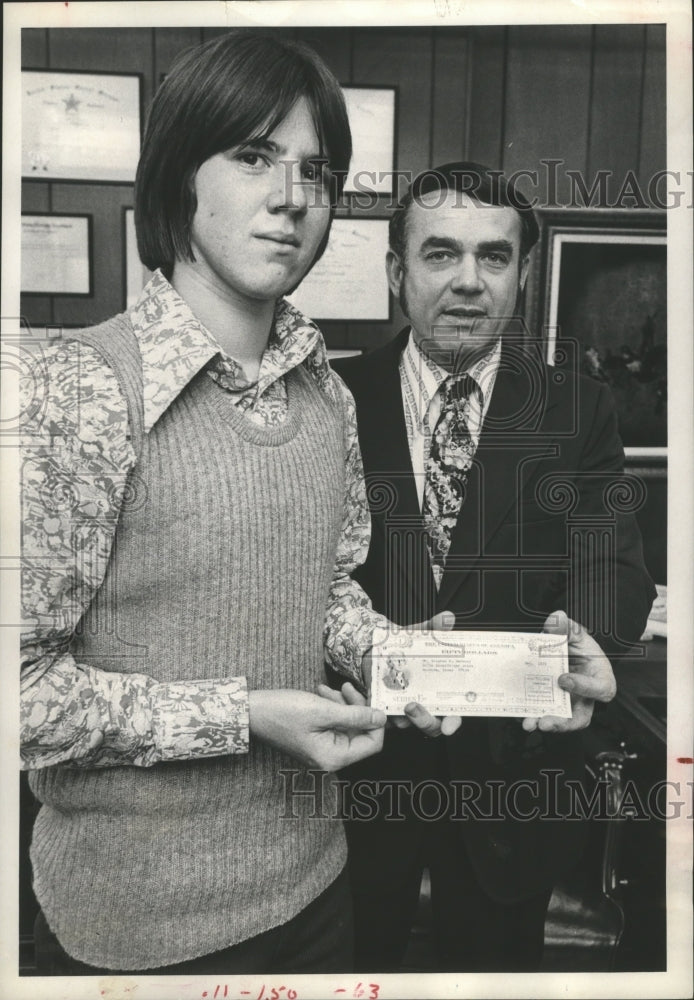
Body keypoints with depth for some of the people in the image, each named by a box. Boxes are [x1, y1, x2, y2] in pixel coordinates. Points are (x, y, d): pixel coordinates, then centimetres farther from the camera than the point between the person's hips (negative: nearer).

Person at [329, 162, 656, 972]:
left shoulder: (578, 411, -3)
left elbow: (612, 565, -11)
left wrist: (583, 641, -34)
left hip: (516, 761, 1)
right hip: (361, 753, 0)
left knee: (495, 955, 24)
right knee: (353, 952, 23)